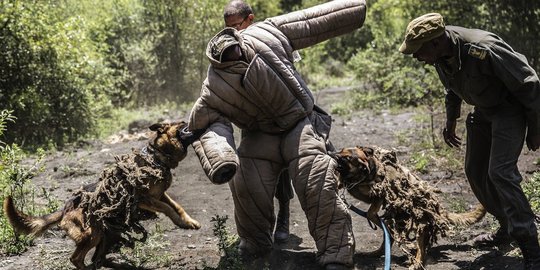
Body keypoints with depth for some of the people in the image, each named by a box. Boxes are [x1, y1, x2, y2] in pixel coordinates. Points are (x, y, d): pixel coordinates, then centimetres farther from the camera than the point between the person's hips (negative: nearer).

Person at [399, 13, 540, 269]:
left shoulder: (483, 49, -35)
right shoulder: (441, 56, -10)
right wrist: (450, 123, 20)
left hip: (510, 109, -8)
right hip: (483, 111, 8)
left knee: (500, 172, -19)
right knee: (475, 171, 10)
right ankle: (508, 225, 31)